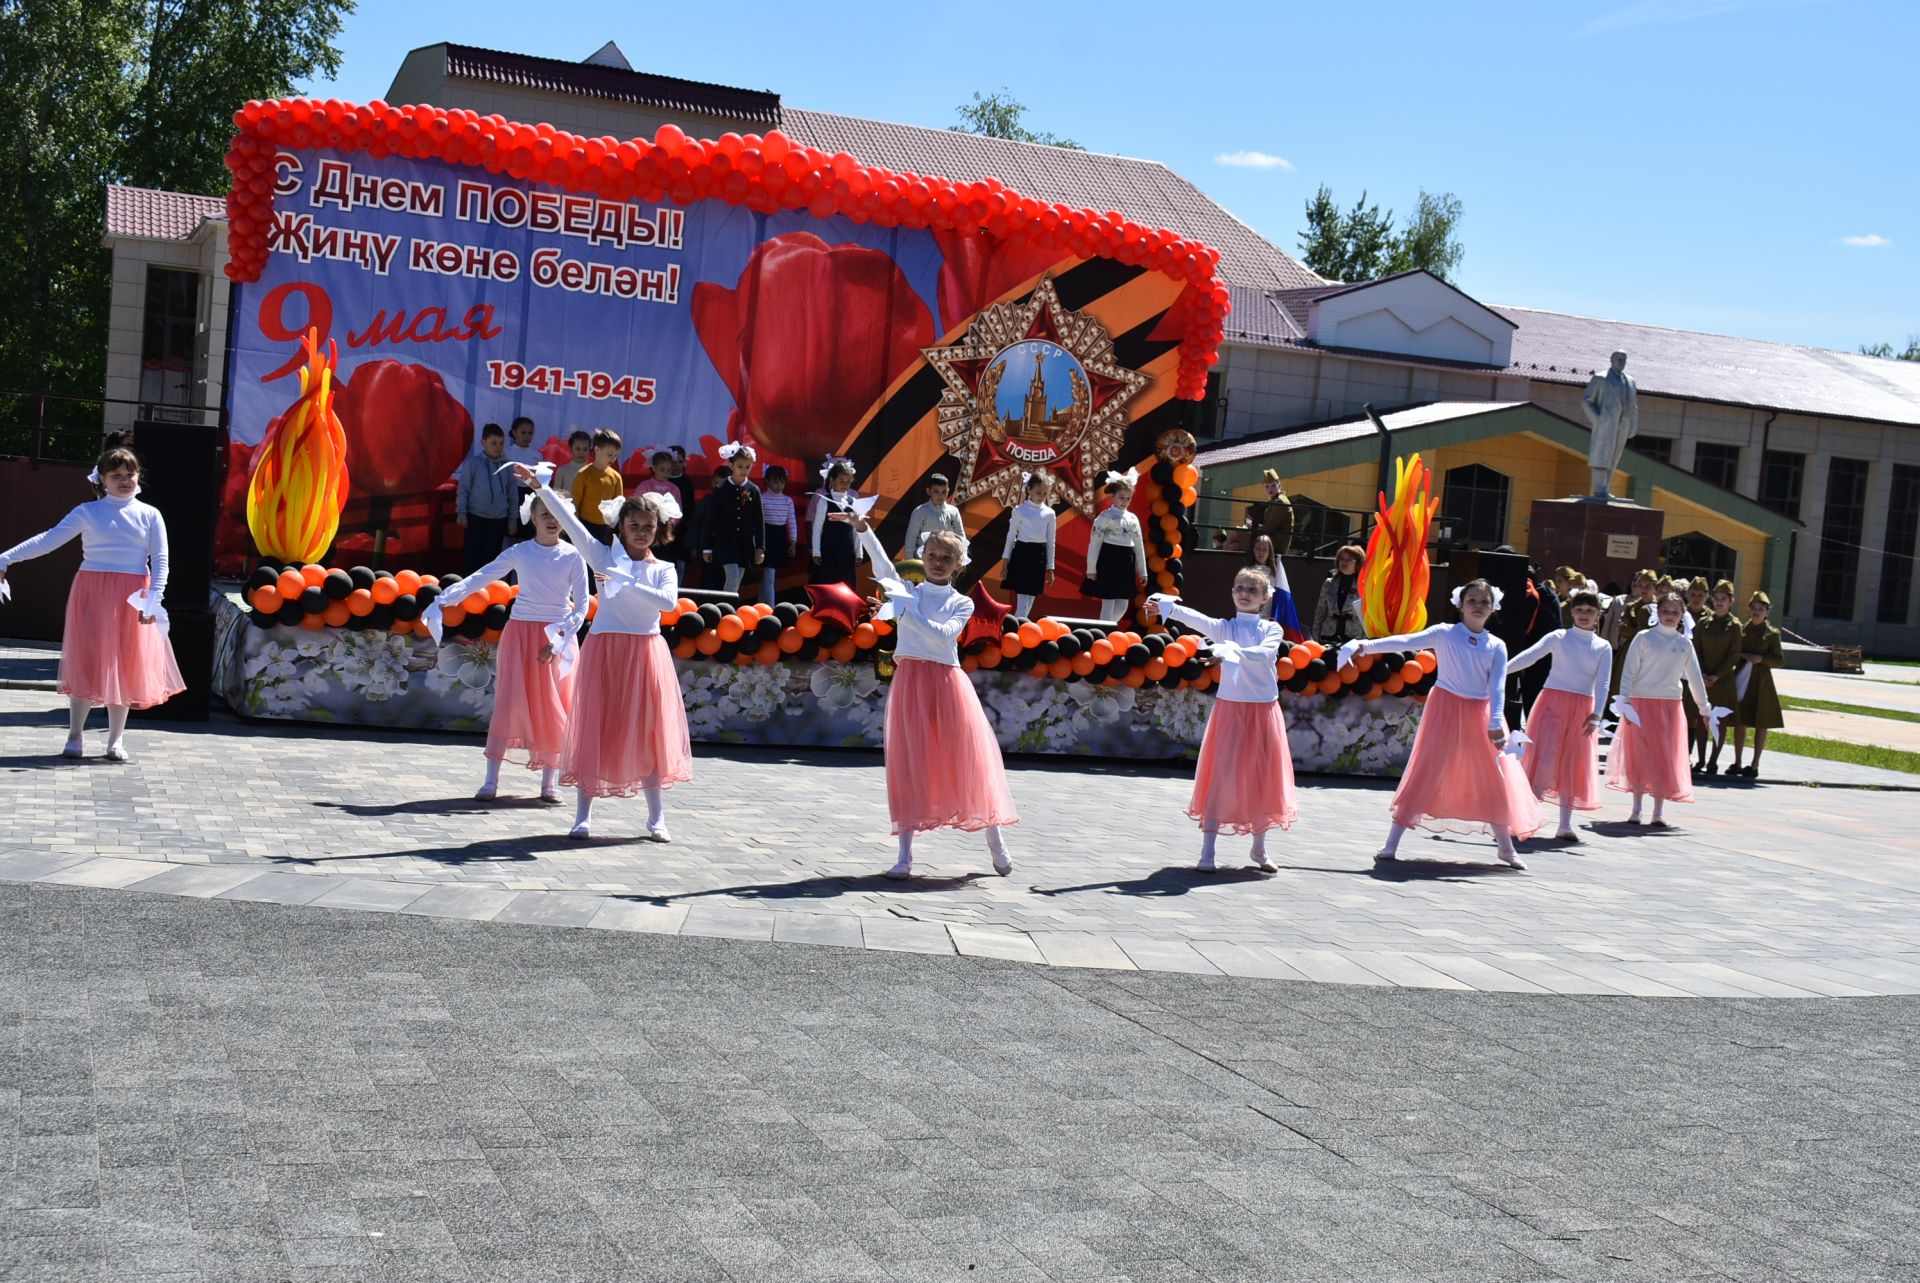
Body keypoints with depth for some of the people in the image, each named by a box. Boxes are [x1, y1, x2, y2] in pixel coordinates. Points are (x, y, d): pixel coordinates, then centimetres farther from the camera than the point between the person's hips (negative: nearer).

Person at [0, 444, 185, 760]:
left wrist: (153, 601, -12)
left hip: (132, 598, 1)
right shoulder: (88, 512, 2)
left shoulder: (150, 515, 4)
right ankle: (75, 736, 12)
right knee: (85, 663, 0)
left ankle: (116, 739, 15)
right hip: (92, 593, 0)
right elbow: (50, 539, -4)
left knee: (124, 666, 5)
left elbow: (160, 561, 0)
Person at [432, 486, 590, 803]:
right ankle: (491, 780, -2)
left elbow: (582, 605, -3)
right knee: (509, 702, -4)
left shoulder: (572, 556, -1)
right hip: (520, 634, 0)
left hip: (557, 639, 0)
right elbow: (479, 578, -2)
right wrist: (446, 597, -15)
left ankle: (549, 782, 11)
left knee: (554, 708, 1)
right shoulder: (519, 552, 2)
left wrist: (558, 641, -13)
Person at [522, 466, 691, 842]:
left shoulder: (664, 569, 5)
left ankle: (656, 818, 11)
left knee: (647, 734, 3)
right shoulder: (604, 556, 5)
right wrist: (541, 487, -9)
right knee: (595, 730, -1)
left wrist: (625, 583, -20)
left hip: (646, 653, 1)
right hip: (604, 651, -1)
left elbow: (668, 601, -15)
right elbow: (570, 521, -2)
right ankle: (583, 815, 6)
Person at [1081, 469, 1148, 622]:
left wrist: (1142, 571, 13)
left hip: (1126, 562, 6)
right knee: (1108, 603, -5)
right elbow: (1094, 542, -8)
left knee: (1122, 605, 10)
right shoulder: (1105, 517, -6)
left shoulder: (1133, 518, 12)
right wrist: (1091, 568, -12)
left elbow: (1139, 545, 14)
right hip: (1109, 560, -6)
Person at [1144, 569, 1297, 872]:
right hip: (1230, 709, -1)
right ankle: (1207, 851, 0)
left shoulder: (1273, 629, 3)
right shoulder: (1225, 627, 1)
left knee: (1262, 778, 8)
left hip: (1263, 712, 1)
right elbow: (1197, 620, -19)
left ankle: (1260, 849, 23)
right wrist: (1167, 607, -38)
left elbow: (1265, 653, -19)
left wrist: (1234, 650, -36)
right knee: (1220, 777, -4)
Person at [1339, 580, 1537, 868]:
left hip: (1480, 715, 3)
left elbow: (1497, 687, -5)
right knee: (1424, 774, -6)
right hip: (1445, 710, -3)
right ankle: (1391, 843, -2)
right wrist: (1367, 646, -25)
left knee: (1494, 780, 7)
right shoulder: (1444, 634, -4)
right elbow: (1406, 642, -14)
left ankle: (1506, 846, 24)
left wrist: (1496, 722, -19)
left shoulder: (1497, 647, 3)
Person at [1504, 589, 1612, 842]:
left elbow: (1603, 683, -2)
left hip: (1582, 710, 3)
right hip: (1553, 701, -2)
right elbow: (1530, 655, -11)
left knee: (1573, 766, 6)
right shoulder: (1558, 637, 1)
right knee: (1543, 759, -12)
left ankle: (1565, 824, 13)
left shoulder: (1603, 647, 6)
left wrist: (1596, 715, -16)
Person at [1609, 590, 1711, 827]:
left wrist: (1704, 706, 14)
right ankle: (1636, 810, 8)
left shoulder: (1685, 643, 9)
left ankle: (1658, 814, 9)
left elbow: (1694, 677, 15)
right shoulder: (1644, 638, -2)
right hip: (1642, 703, -3)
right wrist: (1624, 702, -11)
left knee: (1666, 759, 3)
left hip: (1670, 706, 3)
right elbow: (1629, 671, -4)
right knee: (1641, 756, -1)